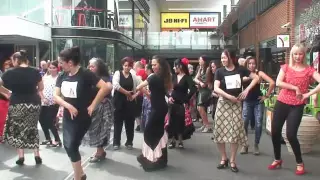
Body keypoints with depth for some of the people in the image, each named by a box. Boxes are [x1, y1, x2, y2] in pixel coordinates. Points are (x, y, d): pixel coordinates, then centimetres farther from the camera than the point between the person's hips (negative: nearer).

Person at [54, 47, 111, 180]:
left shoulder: (85, 74, -18)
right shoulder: (62, 76, 1)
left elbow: (106, 87, -25)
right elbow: (56, 96, -1)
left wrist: (93, 105, -20)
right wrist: (69, 106, -18)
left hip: (82, 117, -7)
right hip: (67, 116, 7)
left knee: (72, 146, -3)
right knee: (67, 146, 11)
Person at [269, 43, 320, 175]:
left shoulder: (309, 70, -1)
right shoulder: (285, 67, 4)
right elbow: (278, 83, -11)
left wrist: (308, 94, -17)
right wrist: (295, 88, -14)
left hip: (297, 106, -3)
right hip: (281, 103, 3)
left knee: (291, 135, -8)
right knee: (275, 132, 6)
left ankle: (300, 163, 13)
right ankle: (277, 159, 27)